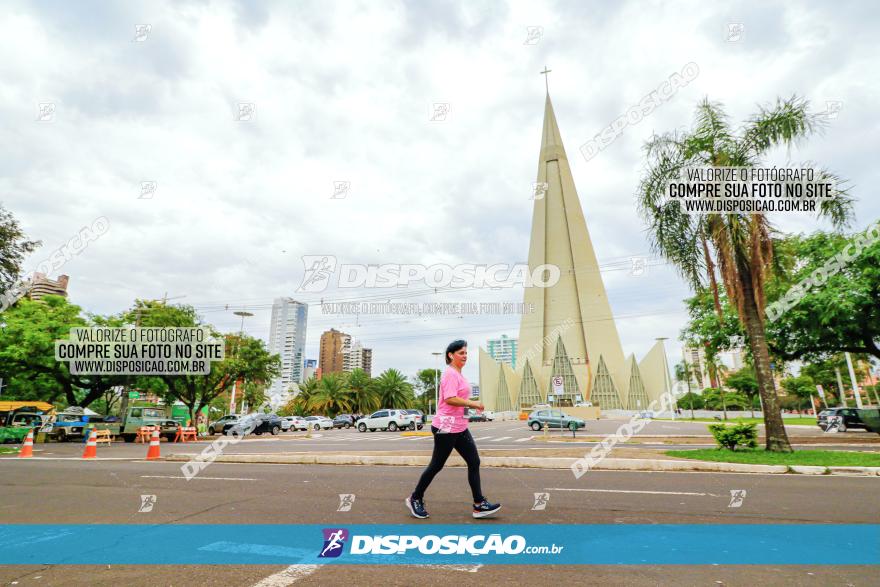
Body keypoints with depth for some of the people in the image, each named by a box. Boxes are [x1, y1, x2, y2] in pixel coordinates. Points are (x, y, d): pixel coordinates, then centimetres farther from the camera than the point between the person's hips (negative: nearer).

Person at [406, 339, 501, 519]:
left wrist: (470, 405, 13)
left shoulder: (458, 374, 15)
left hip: (460, 428, 10)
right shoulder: (450, 373, -17)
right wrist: (473, 403, -20)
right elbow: (450, 399, -28)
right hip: (446, 427, -10)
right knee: (436, 465, 4)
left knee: (474, 462, 5)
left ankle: (479, 504, 10)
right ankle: (415, 499, 22)